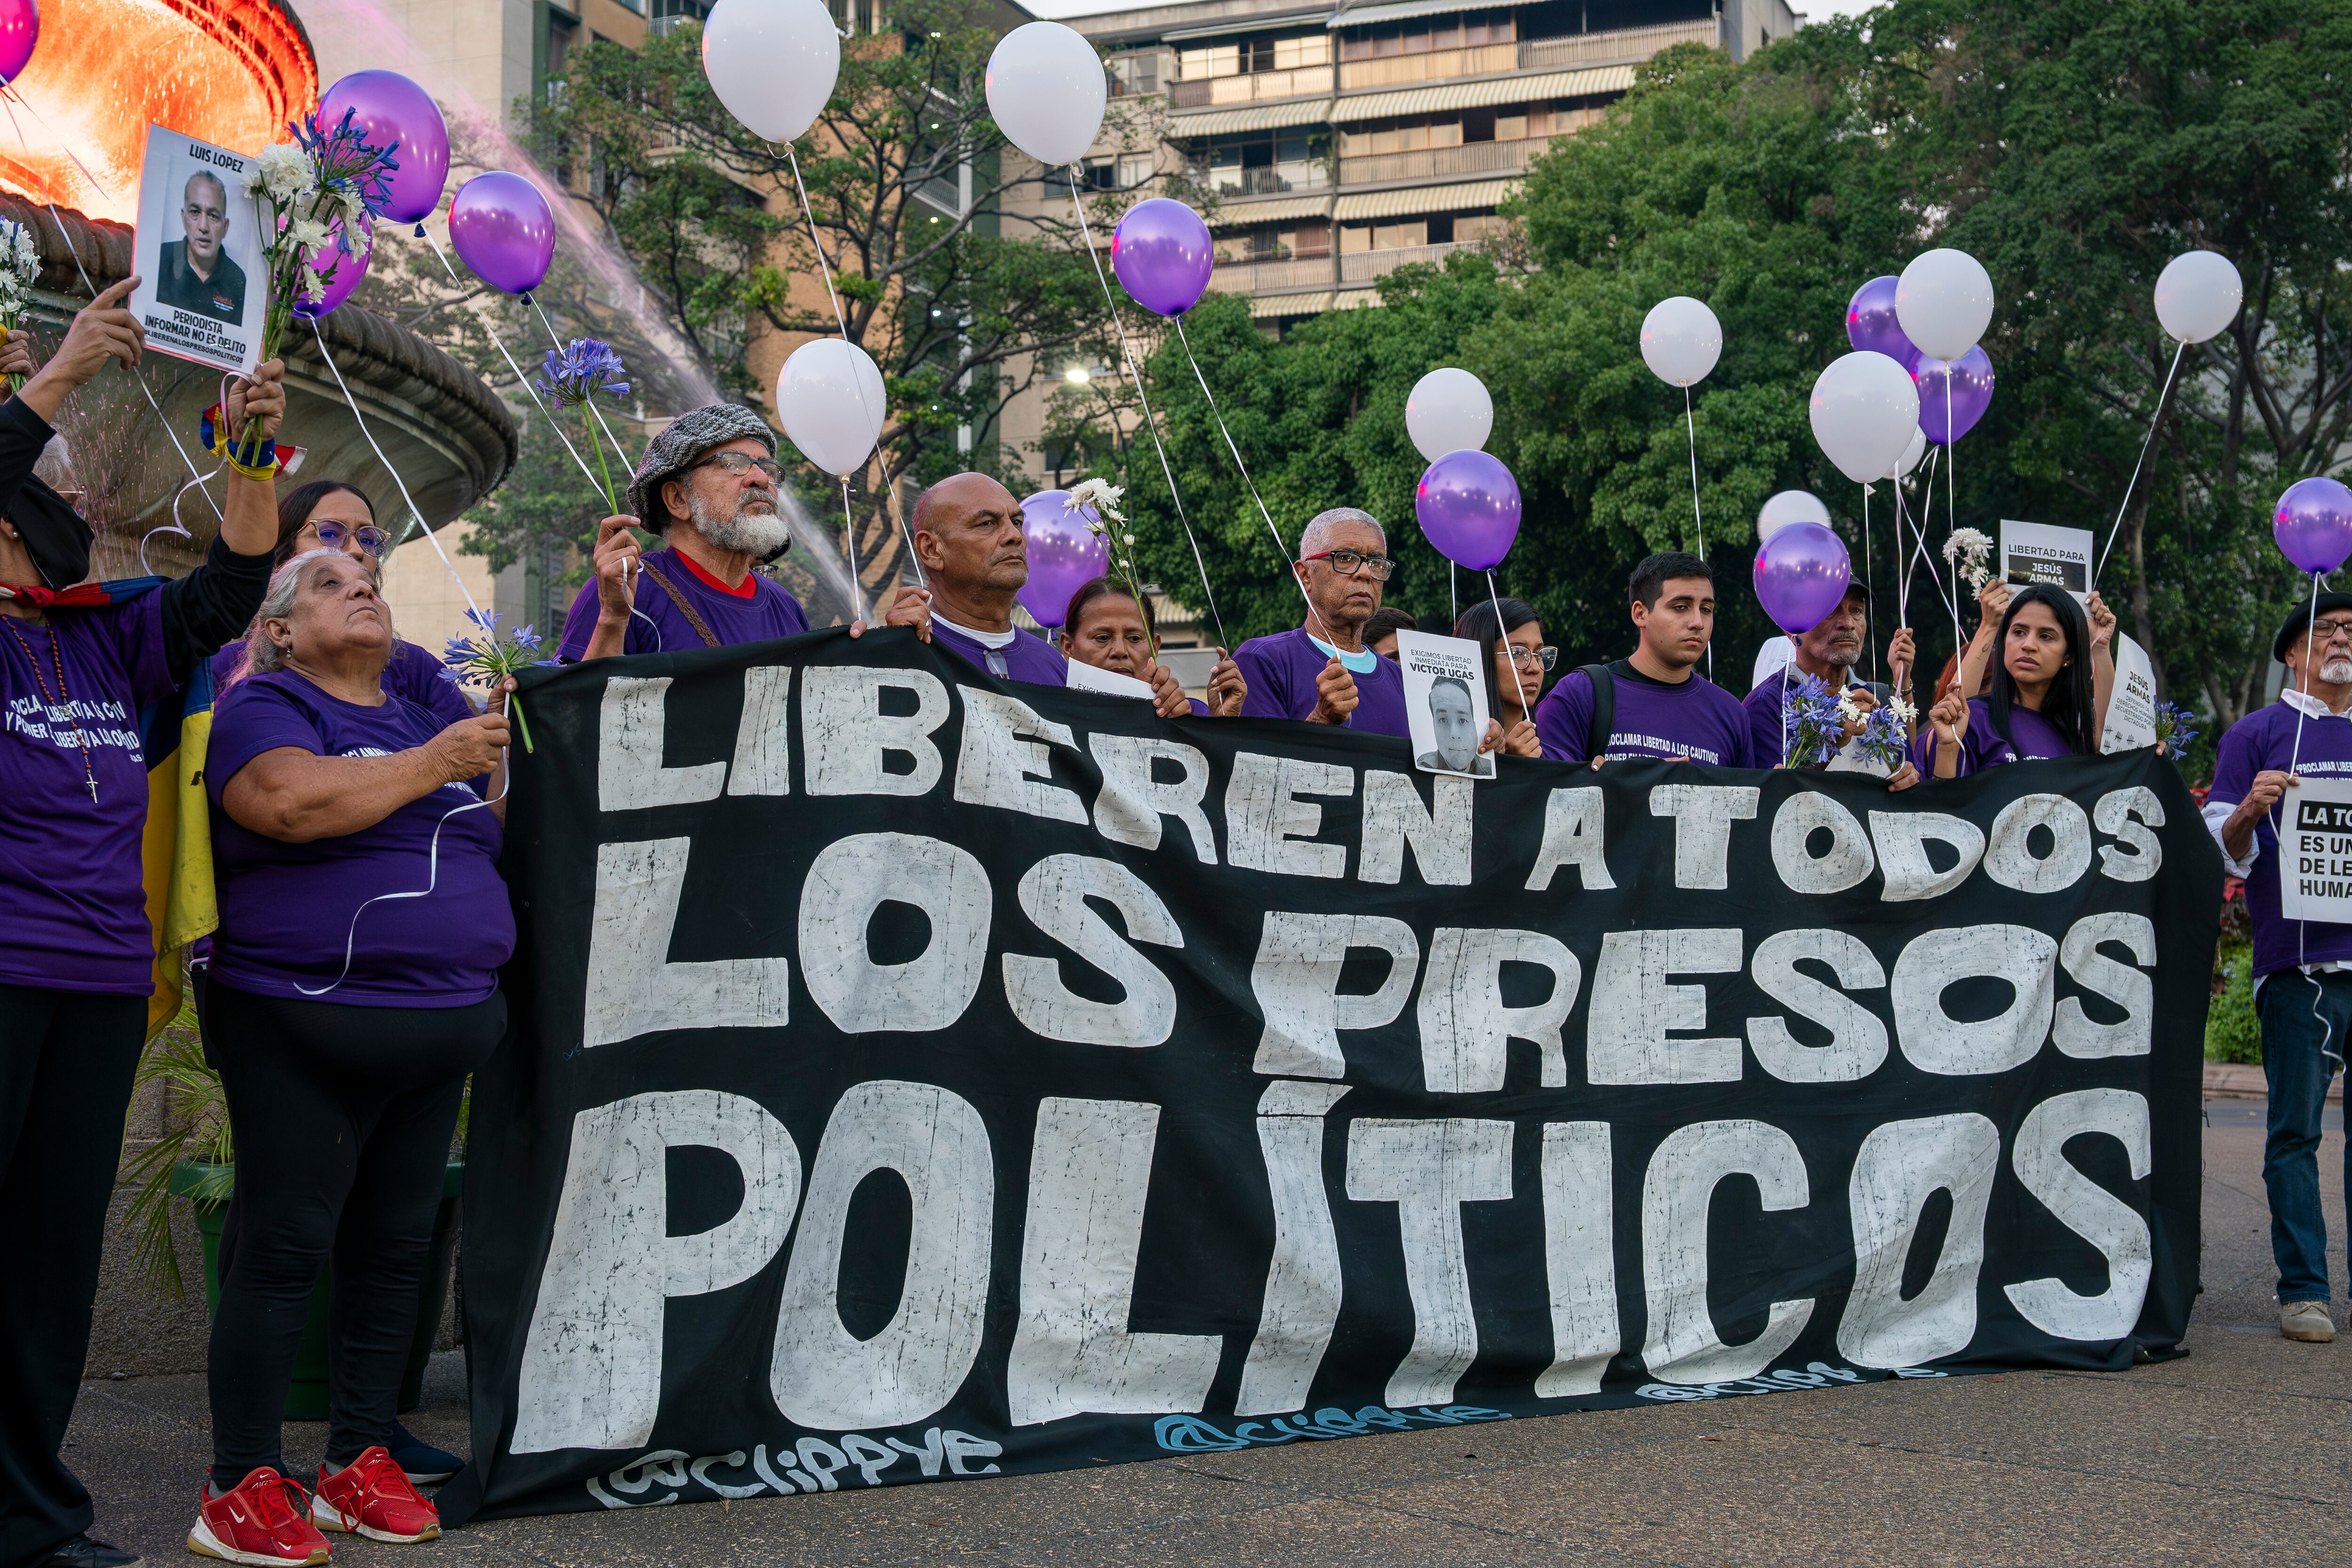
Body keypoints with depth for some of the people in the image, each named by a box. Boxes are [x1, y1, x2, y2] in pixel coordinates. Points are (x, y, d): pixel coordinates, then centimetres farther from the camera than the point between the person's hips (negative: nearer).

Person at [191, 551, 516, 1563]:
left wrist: (492, 755, 6)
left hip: (437, 1033, 7)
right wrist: (434, 762, -13)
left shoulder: (426, 721, 20)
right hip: (307, 1029, -7)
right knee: (283, 1249, -4)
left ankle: (359, 1462, 20)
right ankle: (242, 1487, 3)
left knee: (394, 1249, 10)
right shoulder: (264, 708, -1)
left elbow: (490, 841, 23)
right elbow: (294, 802, -22)